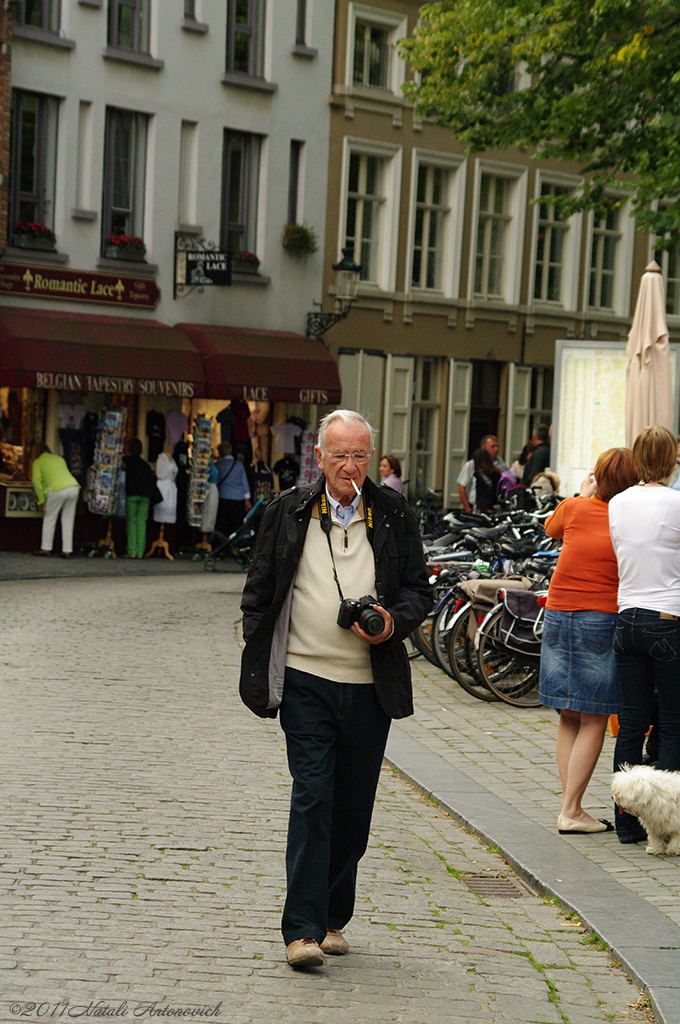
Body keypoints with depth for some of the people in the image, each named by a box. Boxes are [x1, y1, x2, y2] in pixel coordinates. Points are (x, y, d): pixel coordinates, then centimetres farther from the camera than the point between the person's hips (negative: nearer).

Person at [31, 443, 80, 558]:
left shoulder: (38, 462, 15)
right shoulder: (59, 459, 29)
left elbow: (36, 481, 4)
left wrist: (42, 501, 5)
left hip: (58, 489, -5)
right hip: (74, 487, 5)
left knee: (49, 519, 9)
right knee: (68, 521, 10)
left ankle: (46, 548, 10)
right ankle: (67, 550, 8)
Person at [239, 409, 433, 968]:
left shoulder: (395, 514, 7)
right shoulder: (288, 511, 4)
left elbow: (418, 588, 11)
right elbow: (259, 590, 9)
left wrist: (393, 624, -10)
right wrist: (260, 663, 3)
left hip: (371, 685, 2)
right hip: (306, 679, -2)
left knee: (354, 807, 9)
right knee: (312, 797, -9)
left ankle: (333, 917, 23)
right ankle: (303, 929, -9)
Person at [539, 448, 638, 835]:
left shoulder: (574, 509, 3)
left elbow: (550, 527, 26)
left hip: (558, 615, 4)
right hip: (603, 620, -4)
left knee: (569, 719, 11)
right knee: (593, 722, 0)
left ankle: (571, 806, 11)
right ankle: (571, 811, -3)